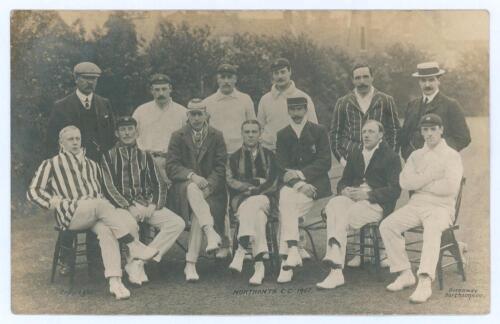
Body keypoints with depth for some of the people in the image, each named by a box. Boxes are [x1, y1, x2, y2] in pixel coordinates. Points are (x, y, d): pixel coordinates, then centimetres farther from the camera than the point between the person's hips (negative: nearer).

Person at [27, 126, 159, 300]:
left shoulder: (92, 165, 31)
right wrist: (55, 202, -3)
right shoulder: (51, 164, 19)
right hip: (71, 214, -3)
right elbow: (33, 191, 14)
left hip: (98, 211, 3)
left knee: (105, 229, -34)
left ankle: (115, 281, -46)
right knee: (99, 203, -36)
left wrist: (111, 207, 7)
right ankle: (134, 246, -37)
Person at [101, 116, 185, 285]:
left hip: (147, 205, 4)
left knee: (177, 223, -20)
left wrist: (153, 205, -6)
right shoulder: (109, 156, 10)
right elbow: (109, 188, -2)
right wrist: (129, 207, -15)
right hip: (123, 206, -4)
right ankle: (133, 262, -12)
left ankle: (138, 262, -17)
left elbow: (159, 185, 14)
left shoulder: (145, 156, 21)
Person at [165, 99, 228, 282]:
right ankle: (212, 235, -50)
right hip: (184, 187, 0)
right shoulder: (178, 136, 10)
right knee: (193, 189, -37)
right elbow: (171, 167, -1)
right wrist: (191, 175, -19)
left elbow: (221, 167, 3)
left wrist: (208, 184, -15)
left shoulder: (216, 136, 12)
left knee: (198, 212, -30)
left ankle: (191, 264, -30)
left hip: (211, 189, 0)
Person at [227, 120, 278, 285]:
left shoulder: (269, 155, 16)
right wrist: (258, 182, -6)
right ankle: (259, 265, -43)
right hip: (241, 200, 0)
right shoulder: (234, 157, 16)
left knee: (253, 205, -36)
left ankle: (241, 251, -41)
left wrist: (249, 187, -12)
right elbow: (231, 182, 2)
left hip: (265, 198, 0)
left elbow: (273, 183, 3)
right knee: (257, 215, -34)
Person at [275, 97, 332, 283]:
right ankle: (292, 254, -32)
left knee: (287, 204, -29)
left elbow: (325, 162, -3)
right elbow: (282, 168, 2)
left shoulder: (319, 132, 6)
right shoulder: (282, 135, 12)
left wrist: (300, 174, -15)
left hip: (316, 185, -2)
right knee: (285, 197, -32)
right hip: (292, 185, 2)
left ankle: (287, 258, -27)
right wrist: (299, 184, -15)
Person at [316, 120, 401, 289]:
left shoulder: (391, 156, 6)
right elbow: (343, 181, 23)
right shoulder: (354, 155, 25)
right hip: (351, 198, 5)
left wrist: (368, 194, -17)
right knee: (334, 204, -31)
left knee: (343, 217, -32)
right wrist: (344, 190, -3)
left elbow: (395, 190, -5)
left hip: (377, 203, -5)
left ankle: (336, 270, -30)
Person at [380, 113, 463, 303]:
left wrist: (420, 184, -5)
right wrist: (431, 175, -10)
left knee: (432, 229, -36)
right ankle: (405, 274, -8)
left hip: (441, 206, -5)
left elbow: (451, 187, -14)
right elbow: (404, 182, 1)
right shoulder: (416, 155, 17)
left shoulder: (452, 155, 2)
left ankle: (425, 282, -44)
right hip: (416, 204, 5)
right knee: (387, 225, -16)